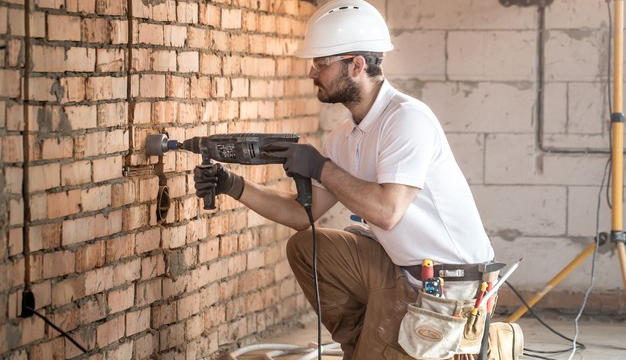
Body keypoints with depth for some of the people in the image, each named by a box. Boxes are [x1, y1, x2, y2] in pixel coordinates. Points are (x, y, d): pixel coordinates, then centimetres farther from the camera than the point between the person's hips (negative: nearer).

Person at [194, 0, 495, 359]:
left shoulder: (407, 118, -21)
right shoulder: (346, 135, 7)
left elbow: (386, 211, -31)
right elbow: (304, 213, 11)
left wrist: (320, 166, -20)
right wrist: (236, 187, -1)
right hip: (400, 266, 9)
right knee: (305, 248, 12)